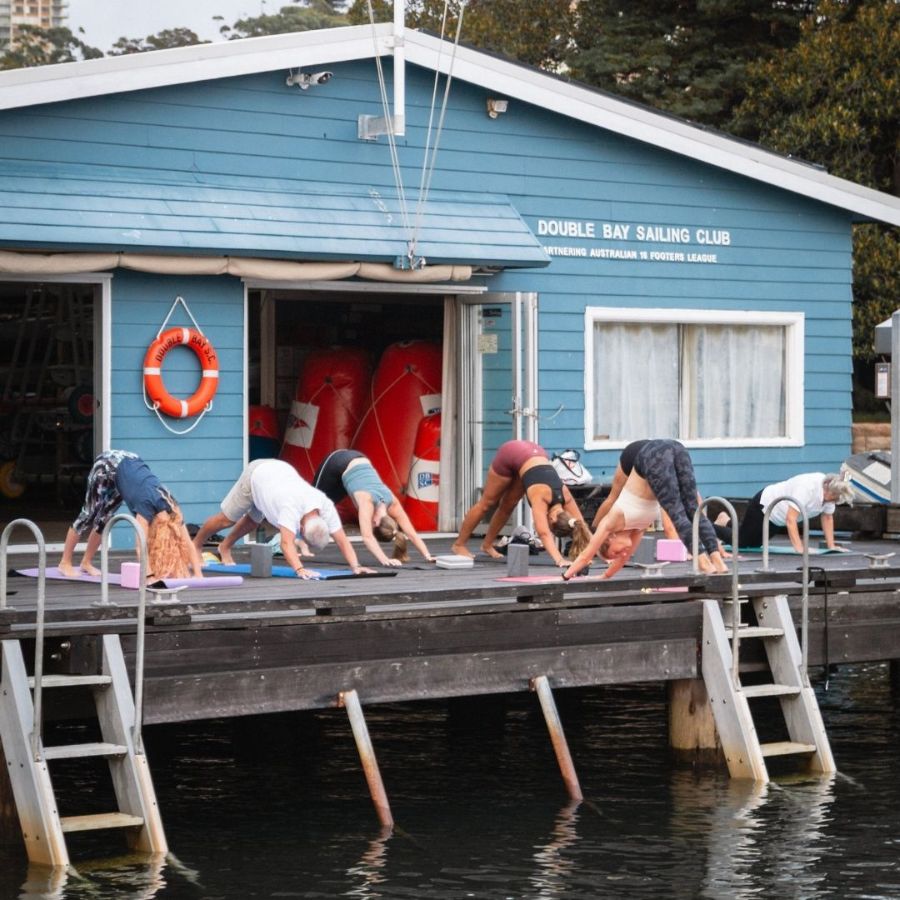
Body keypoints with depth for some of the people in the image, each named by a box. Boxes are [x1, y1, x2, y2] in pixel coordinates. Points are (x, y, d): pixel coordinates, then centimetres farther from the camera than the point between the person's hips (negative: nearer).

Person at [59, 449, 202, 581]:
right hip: (107, 466, -5)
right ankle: (65, 563, 14)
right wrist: (149, 576, -51)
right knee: (90, 515, 2)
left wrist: (198, 575, -26)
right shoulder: (147, 504, -37)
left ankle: (86, 563, 22)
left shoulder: (172, 509, -21)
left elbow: (187, 543, -19)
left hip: (129, 464, 5)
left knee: (104, 518, 10)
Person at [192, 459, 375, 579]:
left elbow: (342, 540, -31)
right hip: (255, 473, -5)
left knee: (253, 521, 22)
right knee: (227, 518, 8)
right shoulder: (292, 508, -48)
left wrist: (356, 566, -43)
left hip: (279, 470, 5)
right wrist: (299, 569, -72)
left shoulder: (326, 507, -33)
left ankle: (225, 547, 47)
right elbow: (287, 543, -59)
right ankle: (196, 544, 33)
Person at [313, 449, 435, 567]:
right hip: (338, 463, -4)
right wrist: (385, 560, -61)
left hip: (358, 462, 4)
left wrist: (427, 556, -33)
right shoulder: (367, 502, -41)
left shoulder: (393, 504, -26)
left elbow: (412, 533, -24)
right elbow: (367, 537, -51)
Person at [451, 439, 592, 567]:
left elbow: (582, 525, -16)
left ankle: (487, 544, 30)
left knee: (507, 506, 12)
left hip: (534, 454, 5)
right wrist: (559, 560, -57)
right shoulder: (540, 496, -36)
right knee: (487, 503, 7)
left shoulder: (565, 496, -22)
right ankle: (459, 544, 20)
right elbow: (543, 533, -46)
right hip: (511, 454, -5)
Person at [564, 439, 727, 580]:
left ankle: (703, 560, -23)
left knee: (677, 513, -11)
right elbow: (626, 556, 44)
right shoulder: (637, 522, 30)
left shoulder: (612, 521, 16)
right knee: (692, 510, -1)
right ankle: (716, 557, -14)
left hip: (654, 456, -5)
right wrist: (605, 576, 53)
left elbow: (586, 555, 22)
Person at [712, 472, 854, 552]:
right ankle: (713, 528, 26)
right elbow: (791, 519, -43)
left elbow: (828, 518, -2)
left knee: (754, 544, 24)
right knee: (741, 542, 3)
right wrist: (799, 548, -47)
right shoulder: (807, 488, -40)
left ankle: (727, 522, 45)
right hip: (764, 506, -8)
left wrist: (831, 546, -7)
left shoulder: (829, 490, -16)